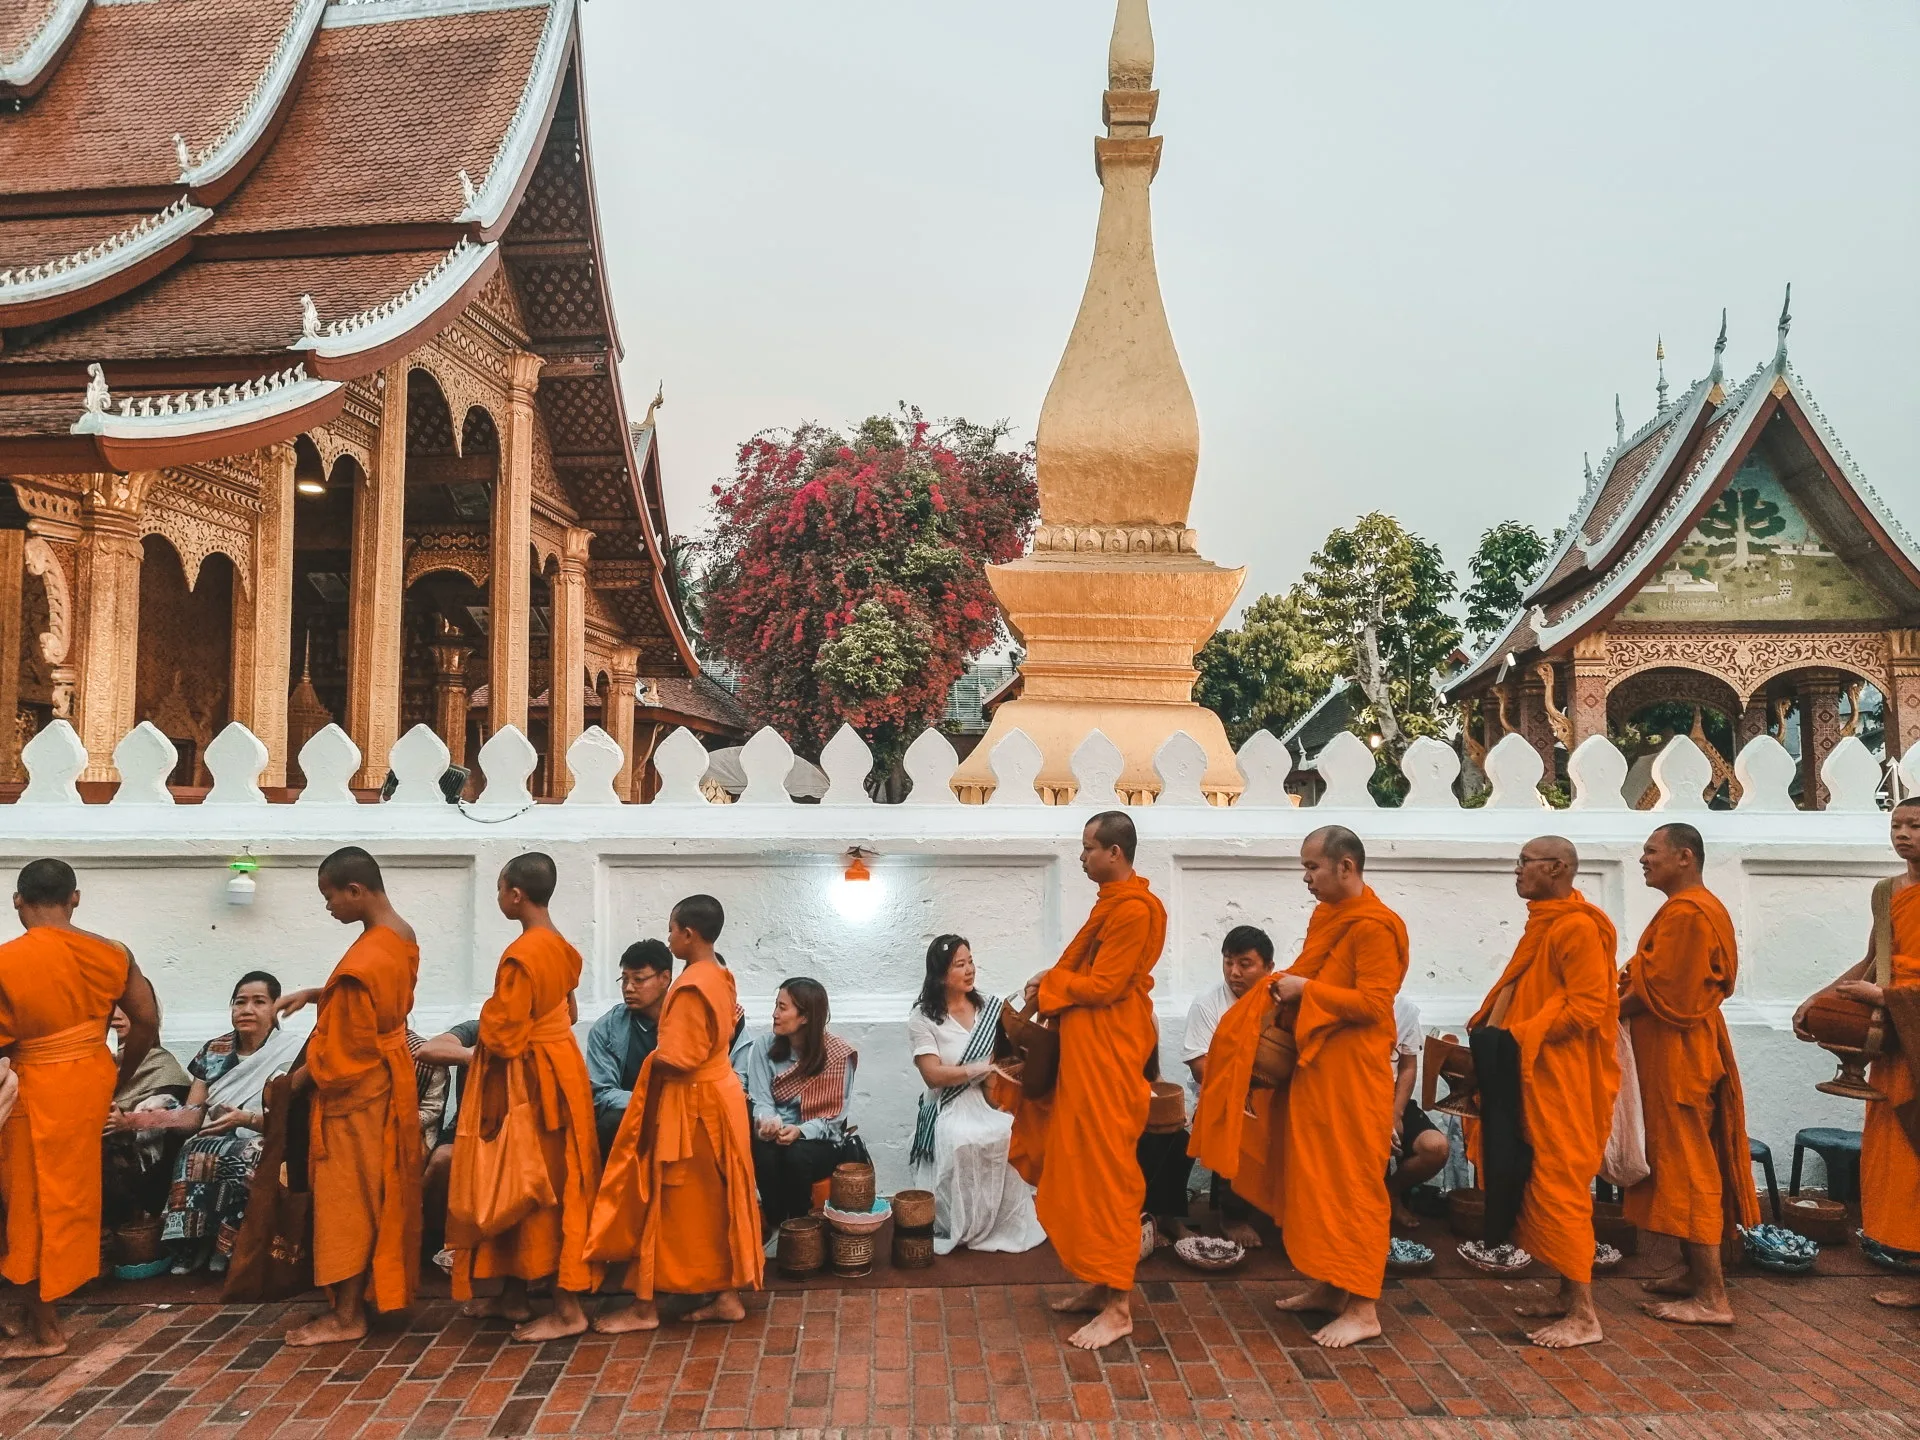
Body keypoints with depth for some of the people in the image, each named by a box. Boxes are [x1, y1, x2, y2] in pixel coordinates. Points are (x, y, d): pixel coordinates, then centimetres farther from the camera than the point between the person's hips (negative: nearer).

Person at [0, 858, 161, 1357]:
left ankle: (43, 1329, 17)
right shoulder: (111, 953, -3)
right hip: (92, 1079, 5)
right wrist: (118, 1077, 12)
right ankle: (44, 1311, 28)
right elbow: (147, 1021, -1)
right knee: (70, 1195, 16)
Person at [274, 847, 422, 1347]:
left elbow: (346, 1050, -22)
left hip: (356, 1091, -9)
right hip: (390, 1078, 9)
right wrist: (315, 994, 9)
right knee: (382, 1194, 17)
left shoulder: (362, 960, -28)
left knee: (348, 1198, 3)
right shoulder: (403, 935, 0)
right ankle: (383, 1292, 29)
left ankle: (346, 1316, 15)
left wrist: (301, 1079, -5)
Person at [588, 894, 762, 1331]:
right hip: (716, 1094, 9)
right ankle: (728, 1295, 20)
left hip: (690, 1105, -9)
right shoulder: (720, 977, 7)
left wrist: (651, 1058, -5)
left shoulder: (691, 986, -22)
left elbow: (679, 1058, -24)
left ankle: (645, 1306, 12)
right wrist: (665, 1053, 8)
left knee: (672, 1203, 1)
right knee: (715, 1202, 13)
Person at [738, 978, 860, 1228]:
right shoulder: (764, 1045, -1)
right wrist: (768, 1120, -28)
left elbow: (836, 1115, -9)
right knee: (764, 1150, -30)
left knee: (796, 1155, -33)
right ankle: (775, 1224, -12)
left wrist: (801, 1131, -26)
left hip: (823, 1141, -2)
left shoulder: (838, 1054, -10)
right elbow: (761, 1098, -4)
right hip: (780, 1135, 2)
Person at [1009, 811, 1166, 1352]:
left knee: (1106, 1171, -4)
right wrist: (1052, 983, 1)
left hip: (1108, 1057, -10)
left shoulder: (1134, 909, -19)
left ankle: (1118, 1307, 5)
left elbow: (1103, 985, -21)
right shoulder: (1113, 903, 13)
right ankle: (1100, 1284, 26)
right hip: (1087, 1050, 10)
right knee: (1084, 1167, 15)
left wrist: (1048, 987, -8)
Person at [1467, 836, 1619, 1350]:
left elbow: (1585, 1007, -21)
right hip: (1533, 1074, 10)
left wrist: (1520, 1036, -20)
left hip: (1562, 1080, -10)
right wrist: (1491, 1033, 3)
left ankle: (1584, 1314, 3)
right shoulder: (1544, 923, 14)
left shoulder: (1578, 927, -16)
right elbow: (1515, 988, 16)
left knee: (1559, 1187, -5)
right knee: (1543, 1185, 14)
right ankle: (1568, 1294, 23)